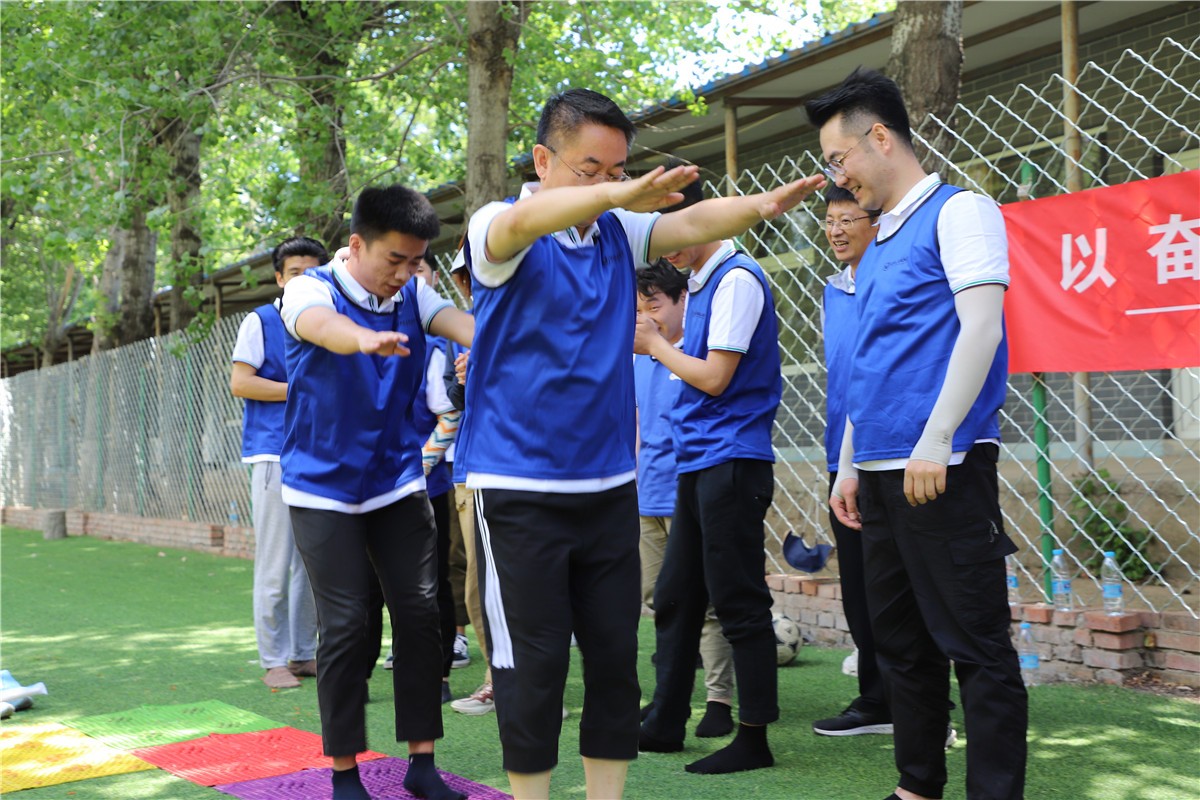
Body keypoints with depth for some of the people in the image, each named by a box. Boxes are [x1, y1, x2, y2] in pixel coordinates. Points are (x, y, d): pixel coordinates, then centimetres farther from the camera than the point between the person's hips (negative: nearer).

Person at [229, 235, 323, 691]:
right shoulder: (261, 321, 1)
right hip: (274, 453, -5)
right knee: (276, 564, -4)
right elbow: (239, 382, -7)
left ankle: (303, 653, 19)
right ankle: (273, 660, 4)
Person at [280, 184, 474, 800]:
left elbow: (461, 325, -18)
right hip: (324, 488, -4)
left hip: (398, 482, 4)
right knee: (346, 626, -3)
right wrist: (367, 338, -60)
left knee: (419, 613, 1)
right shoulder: (311, 290, -12)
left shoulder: (414, 296, 2)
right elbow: (323, 326, -36)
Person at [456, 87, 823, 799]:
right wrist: (622, 194, -48)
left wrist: (761, 204, -31)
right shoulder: (497, 229, -6)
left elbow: (693, 221, -10)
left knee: (616, 654, 9)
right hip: (521, 488, -5)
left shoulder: (618, 233, 8)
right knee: (533, 662, 1)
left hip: (610, 485, 5)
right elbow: (522, 221, -30)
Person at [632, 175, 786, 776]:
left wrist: (656, 344, -5)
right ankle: (665, 724, 23)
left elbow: (715, 378, -16)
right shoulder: (697, 284, 16)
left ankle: (754, 737, 6)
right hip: (697, 461, 10)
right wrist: (653, 346, 6)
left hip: (732, 461, -10)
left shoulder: (737, 279, -12)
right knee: (674, 597, 13)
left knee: (738, 602, -3)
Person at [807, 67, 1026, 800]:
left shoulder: (958, 211, -3)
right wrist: (849, 464, 18)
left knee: (976, 646, -3)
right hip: (882, 477, 8)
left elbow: (981, 326, -15)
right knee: (902, 644, 13)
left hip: (944, 470, -8)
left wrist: (934, 441, -20)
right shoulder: (877, 247, 19)